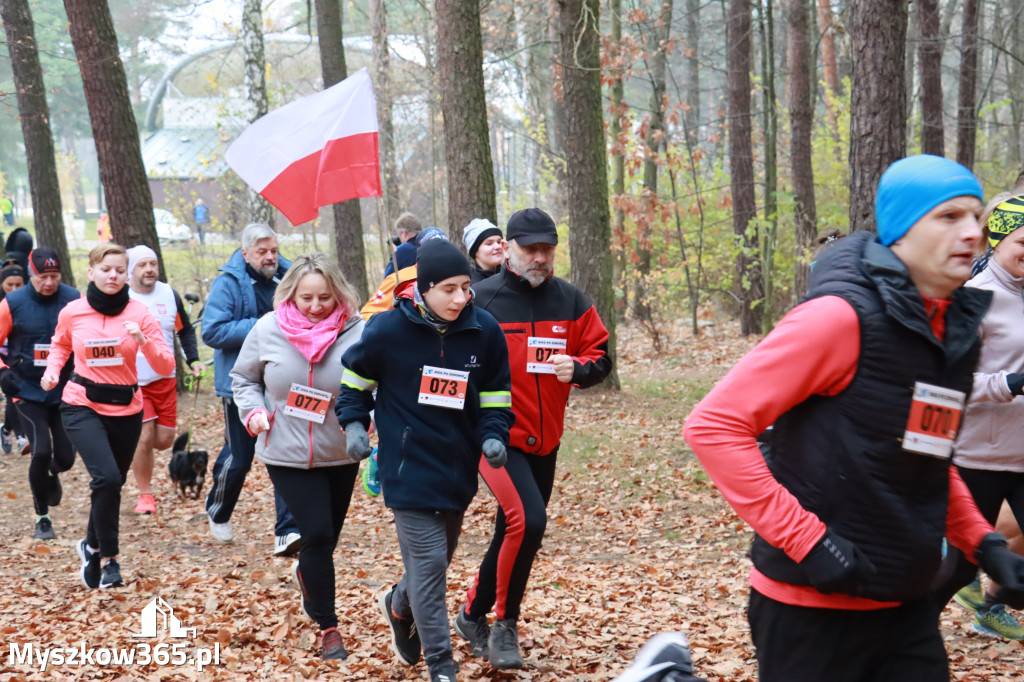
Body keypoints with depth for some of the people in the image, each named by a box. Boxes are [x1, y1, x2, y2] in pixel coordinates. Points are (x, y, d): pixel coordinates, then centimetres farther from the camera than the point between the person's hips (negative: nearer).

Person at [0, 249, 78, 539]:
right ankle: (42, 518, 4)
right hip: (27, 392, -2)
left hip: (65, 392, 2)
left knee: (65, 457, 3)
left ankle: (51, 474, 44)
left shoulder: (74, 300, -4)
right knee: (41, 451, -16)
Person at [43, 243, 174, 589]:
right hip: (82, 407, -2)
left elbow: (166, 366, -10)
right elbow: (60, 345, 18)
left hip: (126, 408, 2)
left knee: (113, 482, 14)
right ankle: (108, 557, -5)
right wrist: (52, 368, -1)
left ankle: (92, 545, 42)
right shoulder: (72, 312, -5)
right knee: (107, 477, -21)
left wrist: (144, 341, -26)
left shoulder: (139, 313, -7)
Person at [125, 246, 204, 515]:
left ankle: (131, 445, 36)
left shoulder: (169, 295, 4)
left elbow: (185, 329, 18)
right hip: (132, 382, -4)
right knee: (144, 438, -10)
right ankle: (145, 494, 8)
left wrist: (193, 360, 6)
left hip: (165, 379, 4)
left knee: (164, 440, 4)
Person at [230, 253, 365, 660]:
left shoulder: (356, 333, -14)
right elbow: (243, 378, 8)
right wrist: (253, 412, -9)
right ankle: (328, 625, 5)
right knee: (317, 533, -10)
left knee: (325, 538, 15)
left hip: (339, 456, 1)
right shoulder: (268, 330, -8)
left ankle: (307, 576, 51)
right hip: (286, 455, -1)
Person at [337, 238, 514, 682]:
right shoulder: (389, 329, -12)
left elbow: (495, 396, 8)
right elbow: (356, 377, 6)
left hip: (458, 467, 5)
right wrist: (354, 423, -5)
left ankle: (399, 606, 51)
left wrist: (493, 436, -8)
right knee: (428, 561, -10)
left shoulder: (485, 332, -3)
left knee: (439, 557, 19)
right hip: (407, 466, -4)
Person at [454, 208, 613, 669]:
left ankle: (473, 615, 35)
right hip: (496, 437, -5)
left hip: (545, 441, 5)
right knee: (528, 519, -23)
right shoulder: (481, 300, -8)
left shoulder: (571, 302, 3)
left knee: (514, 533, 14)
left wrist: (576, 368, -15)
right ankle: (505, 625, -6)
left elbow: (600, 359, 6)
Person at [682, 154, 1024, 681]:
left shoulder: (958, 331, 8)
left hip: (908, 606, 7)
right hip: (814, 610, -7)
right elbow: (714, 425, -17)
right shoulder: (845, 316, -15)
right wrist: (808, 542, -19)